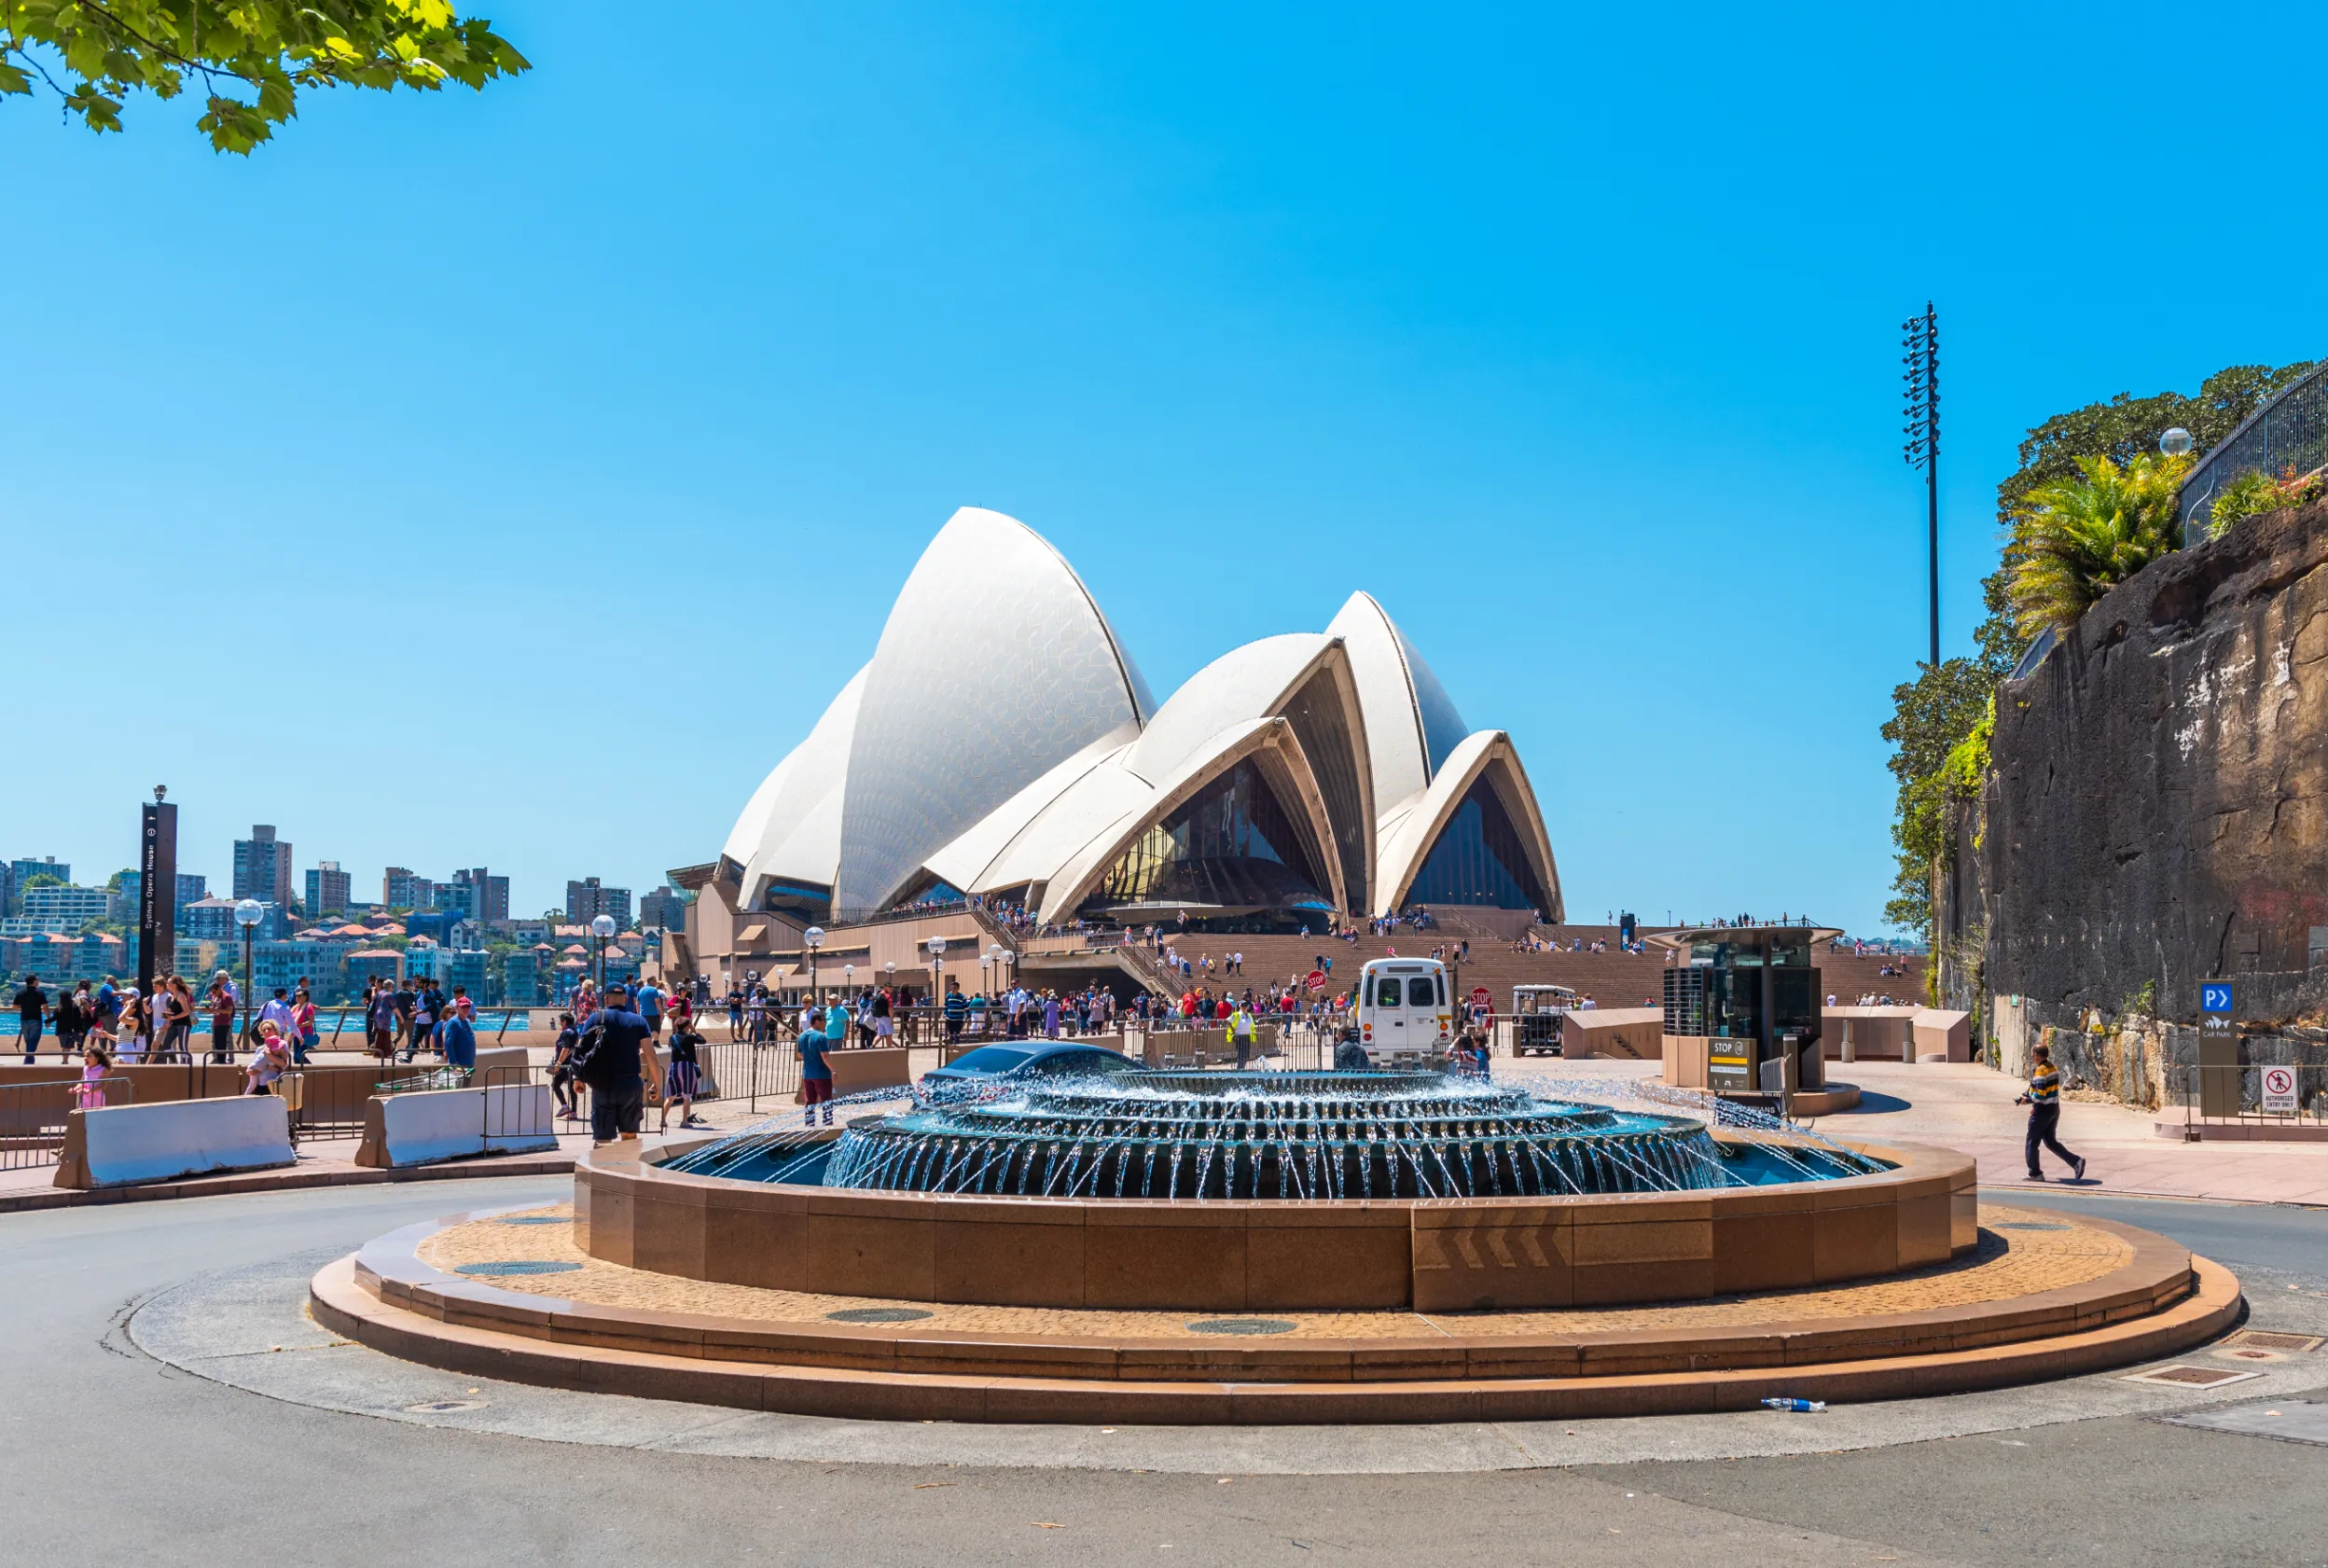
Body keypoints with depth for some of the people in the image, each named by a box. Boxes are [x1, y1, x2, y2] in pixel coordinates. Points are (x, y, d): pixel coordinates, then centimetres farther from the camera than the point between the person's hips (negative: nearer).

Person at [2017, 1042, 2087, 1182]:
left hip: (2043, 1111, -9)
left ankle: (2035, 1173, 8)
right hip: (2054, 1108, 9)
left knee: (2032, 1142, 4)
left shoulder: (2040, 1070, -20)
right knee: (2050, 1141, 16)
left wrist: (2027, 1100, -9)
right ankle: (2076, 1162, 6)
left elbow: (2040, 1094, -25)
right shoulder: (2053, 1068, 9)